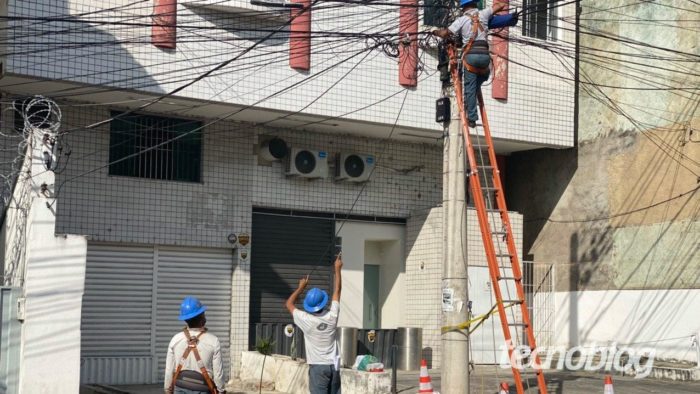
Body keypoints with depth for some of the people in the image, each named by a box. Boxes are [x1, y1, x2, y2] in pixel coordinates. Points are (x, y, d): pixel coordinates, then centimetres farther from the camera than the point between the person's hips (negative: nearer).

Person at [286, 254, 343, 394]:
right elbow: (337, 291, 9)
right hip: (334, 365, 3)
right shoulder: (331, 316, -3)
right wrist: (337, 269, 18)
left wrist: (301, 287, 16)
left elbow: (289, 303, 6)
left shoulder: (306, 320, -10)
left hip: (318, 367, -3)